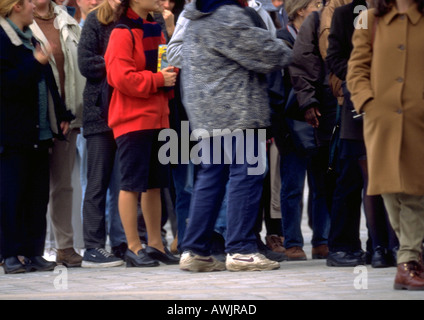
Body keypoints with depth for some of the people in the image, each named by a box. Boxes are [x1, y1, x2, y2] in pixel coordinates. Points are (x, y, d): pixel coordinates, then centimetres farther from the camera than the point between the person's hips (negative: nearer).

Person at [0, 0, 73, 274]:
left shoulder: (31, 40, 18)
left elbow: (48, 82, 23)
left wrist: (61, 115, 17)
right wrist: (36, 63, -24)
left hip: (40, 133, 8)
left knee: (38, 194, 7)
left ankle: (34, 252, 11)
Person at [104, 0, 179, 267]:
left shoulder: (155, 30, 17)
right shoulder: (123, 34, -10)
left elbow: (166, 68, 26)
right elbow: (122, 77, -18)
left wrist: (171, 75, 4)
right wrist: (157, 79, -16)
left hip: (157, 118, 8)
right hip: (132, 118, -8)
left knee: (154, 184, 11)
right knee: (132, 184, -5)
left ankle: (155, 244, 18)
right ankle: (134, 247, -1)